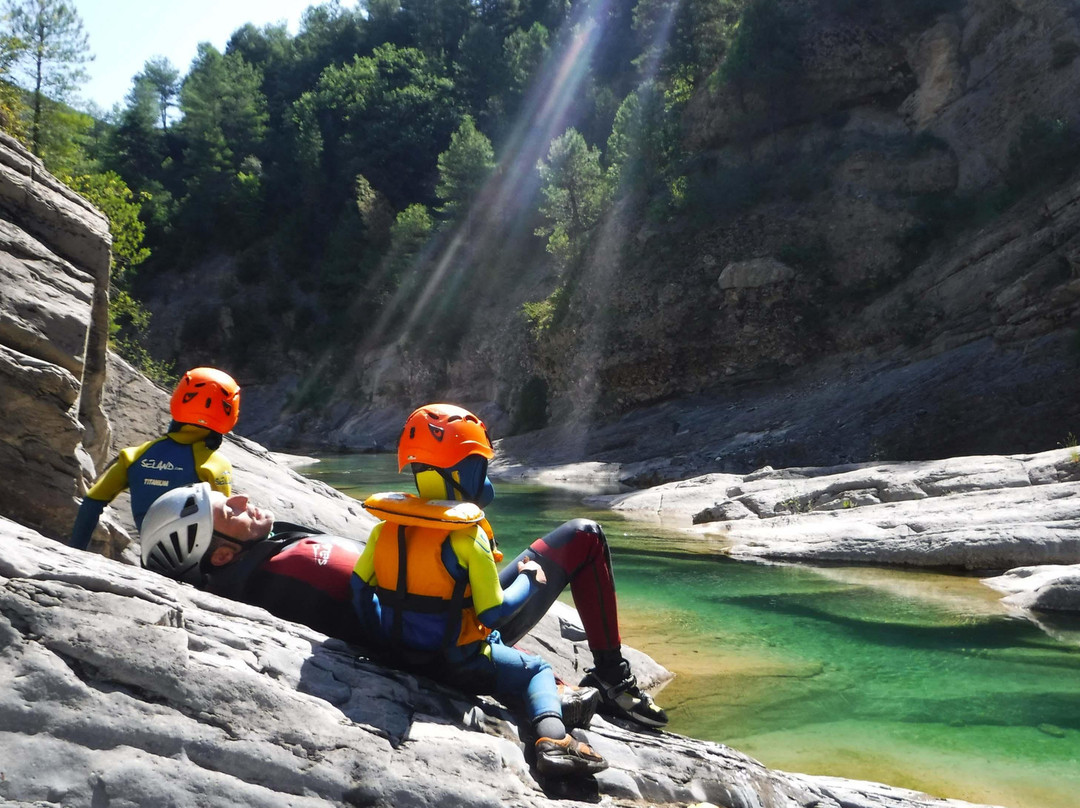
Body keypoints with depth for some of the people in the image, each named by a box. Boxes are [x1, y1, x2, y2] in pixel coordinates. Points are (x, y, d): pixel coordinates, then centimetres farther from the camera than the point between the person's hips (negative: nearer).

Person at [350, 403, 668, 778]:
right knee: (585, 537, 0)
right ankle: (612, 679, 7)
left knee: (534, 667, 40)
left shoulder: (384, 529, -8)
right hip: (467, 663, -6)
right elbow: (494, 614, -19)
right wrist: (530, 580, -2)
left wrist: (385, 636, 15)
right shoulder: (466, 537, -24)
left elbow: (359, 590, -1)